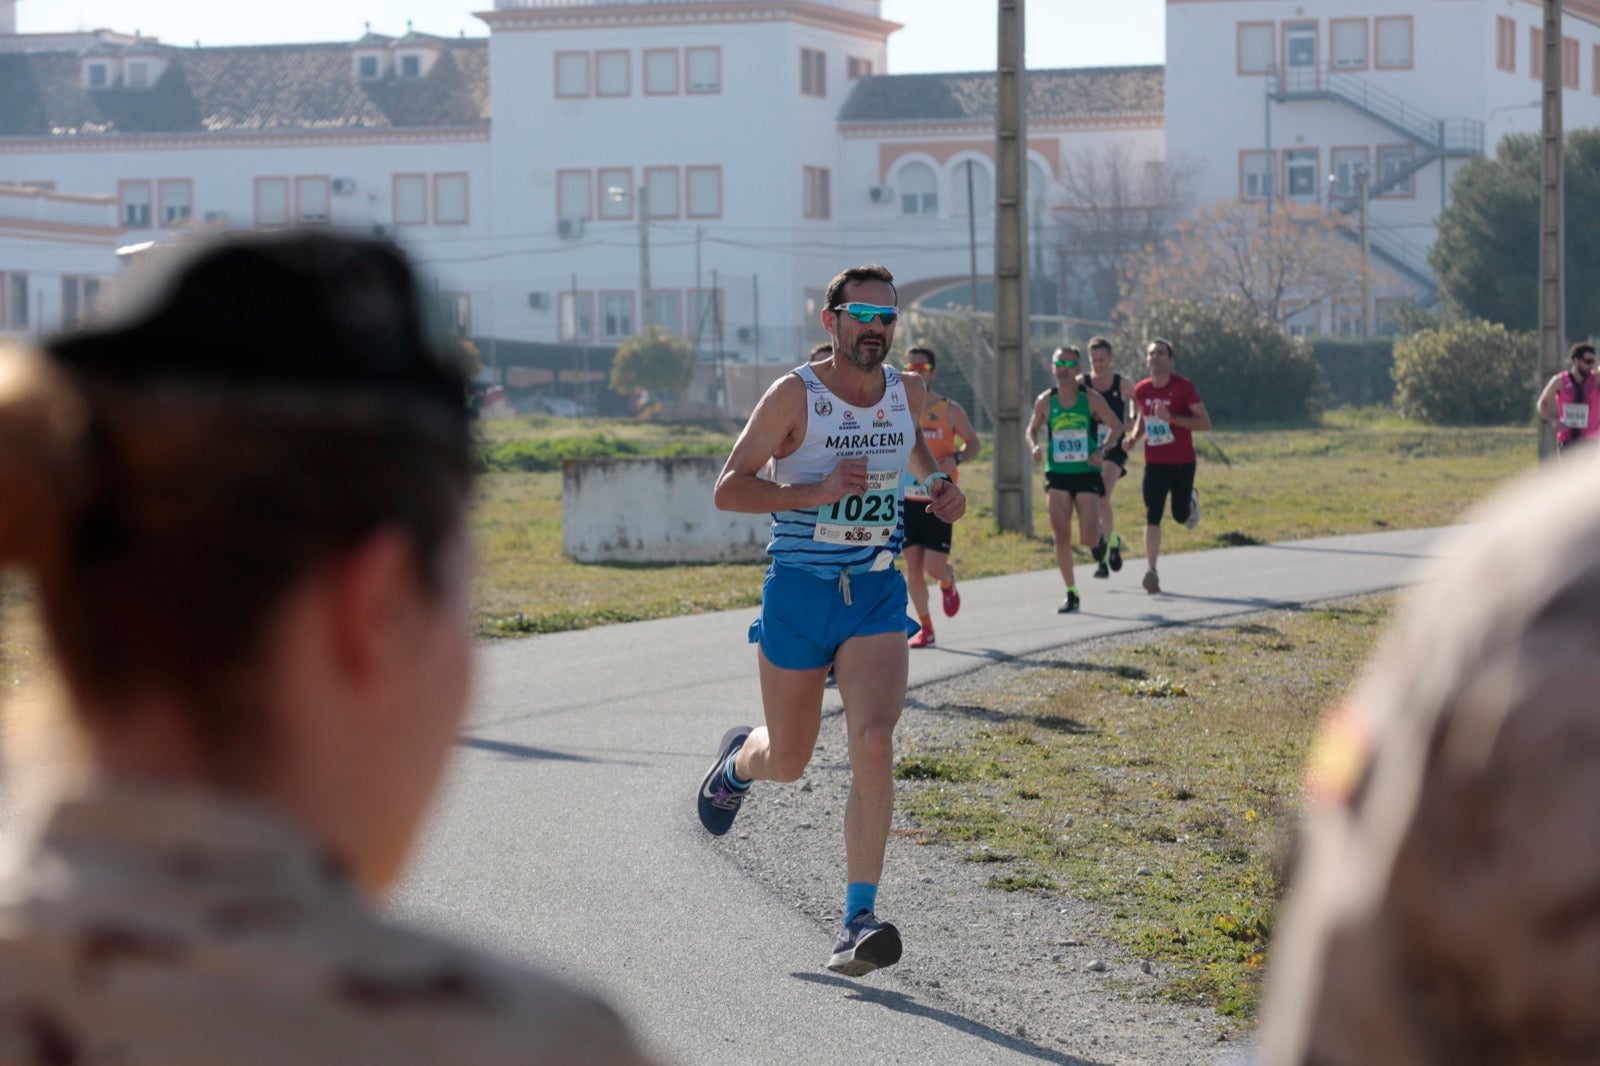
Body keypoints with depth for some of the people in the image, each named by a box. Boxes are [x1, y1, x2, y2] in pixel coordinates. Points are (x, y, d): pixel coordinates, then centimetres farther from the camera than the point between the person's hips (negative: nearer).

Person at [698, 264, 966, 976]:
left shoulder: (908, 391, 4)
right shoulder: (795, 395, -11)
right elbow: (728, 489, -11)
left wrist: (937, 483, 8)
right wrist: (817, 493, -24)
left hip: (876, 596, 2)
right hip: (797, 594, -2)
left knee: (873, 743, -19)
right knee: (788, 762, 11)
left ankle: (859, 921, -18)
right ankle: (738, 762, 51)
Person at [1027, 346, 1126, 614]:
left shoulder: (1090, 398, -4)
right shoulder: (1045, 401, 1)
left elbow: (1117, 426, 4)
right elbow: (1032, 429, 15)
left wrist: (1102, 450, -13)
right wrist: (1034, 447, -8)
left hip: (1087, 474, -2)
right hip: (1057, 475, 2)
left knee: (1089, 539, -8)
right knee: (1061, 538, -6)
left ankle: (1106, 540, 31)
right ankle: (1071, 594, 6)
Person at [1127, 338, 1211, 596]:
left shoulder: (1184, 387, -12)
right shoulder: (1141, 390, 1)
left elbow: (1205, 423, -13)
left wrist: (1172, 418, -25)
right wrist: (1135, 436, -1)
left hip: (1182, 462, -2)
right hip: (1154, 463, 2)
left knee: (1180, 516, 9)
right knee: (1152, 517, -11)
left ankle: (1191, 499, 46)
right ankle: (1152, 572, -12)